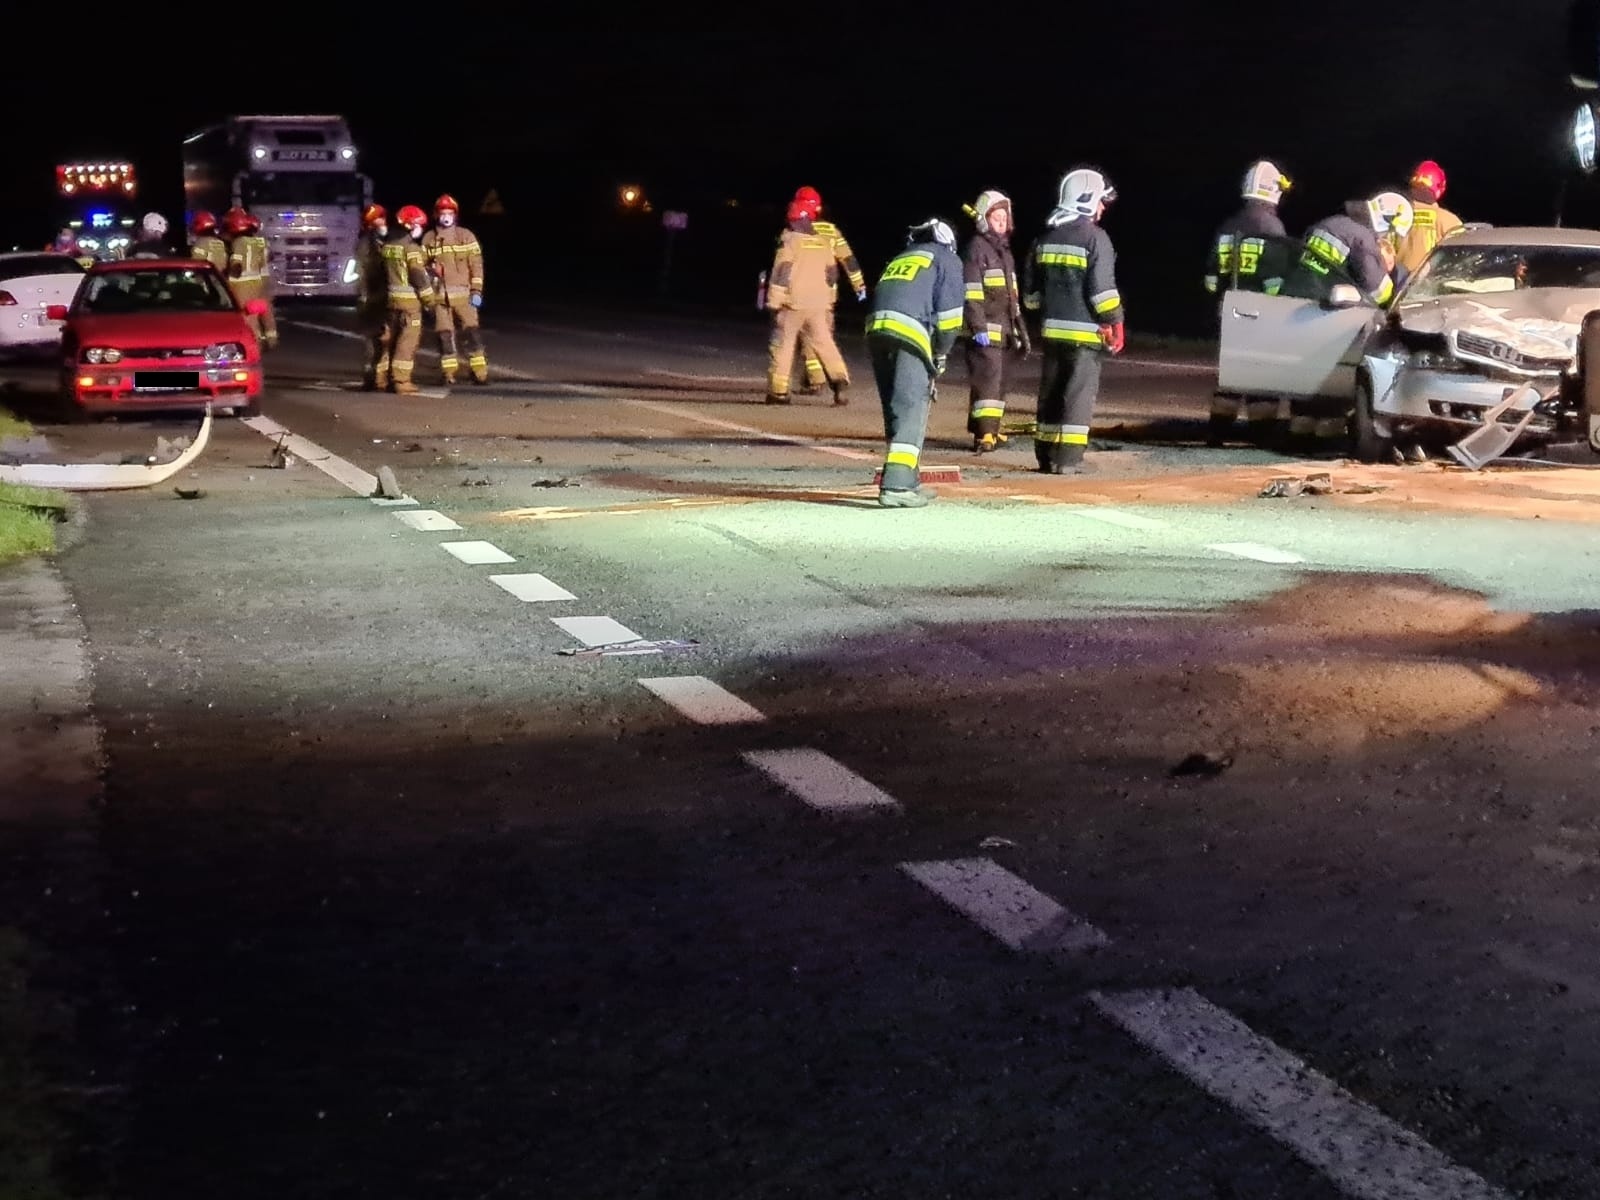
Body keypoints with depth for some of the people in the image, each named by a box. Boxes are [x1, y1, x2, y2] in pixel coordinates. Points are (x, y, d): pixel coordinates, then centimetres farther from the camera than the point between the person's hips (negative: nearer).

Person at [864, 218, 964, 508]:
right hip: (910, 334, -6)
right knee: (911, 409, -8)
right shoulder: (947, 260, 17)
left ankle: (907, 481, 22)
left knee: (895, 408, 15)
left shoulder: (900, 259, 34)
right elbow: (949, 312, 4)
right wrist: (940, 354, 15)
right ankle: (896, 486, -19)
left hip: (875, 330, 6)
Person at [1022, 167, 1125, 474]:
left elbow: (1031, 288, 17)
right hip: (1084, 330, -7)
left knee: (1051, 390, 13)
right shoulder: (1094, 238, -10)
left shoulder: (1045, 237, 13)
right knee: (1079, 391, -5)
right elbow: (1102, 288, -15)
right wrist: (1115, 324, -6)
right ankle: (1067, 457, -10)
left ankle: (1046, 454, 17)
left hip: (1052, 328, 7)